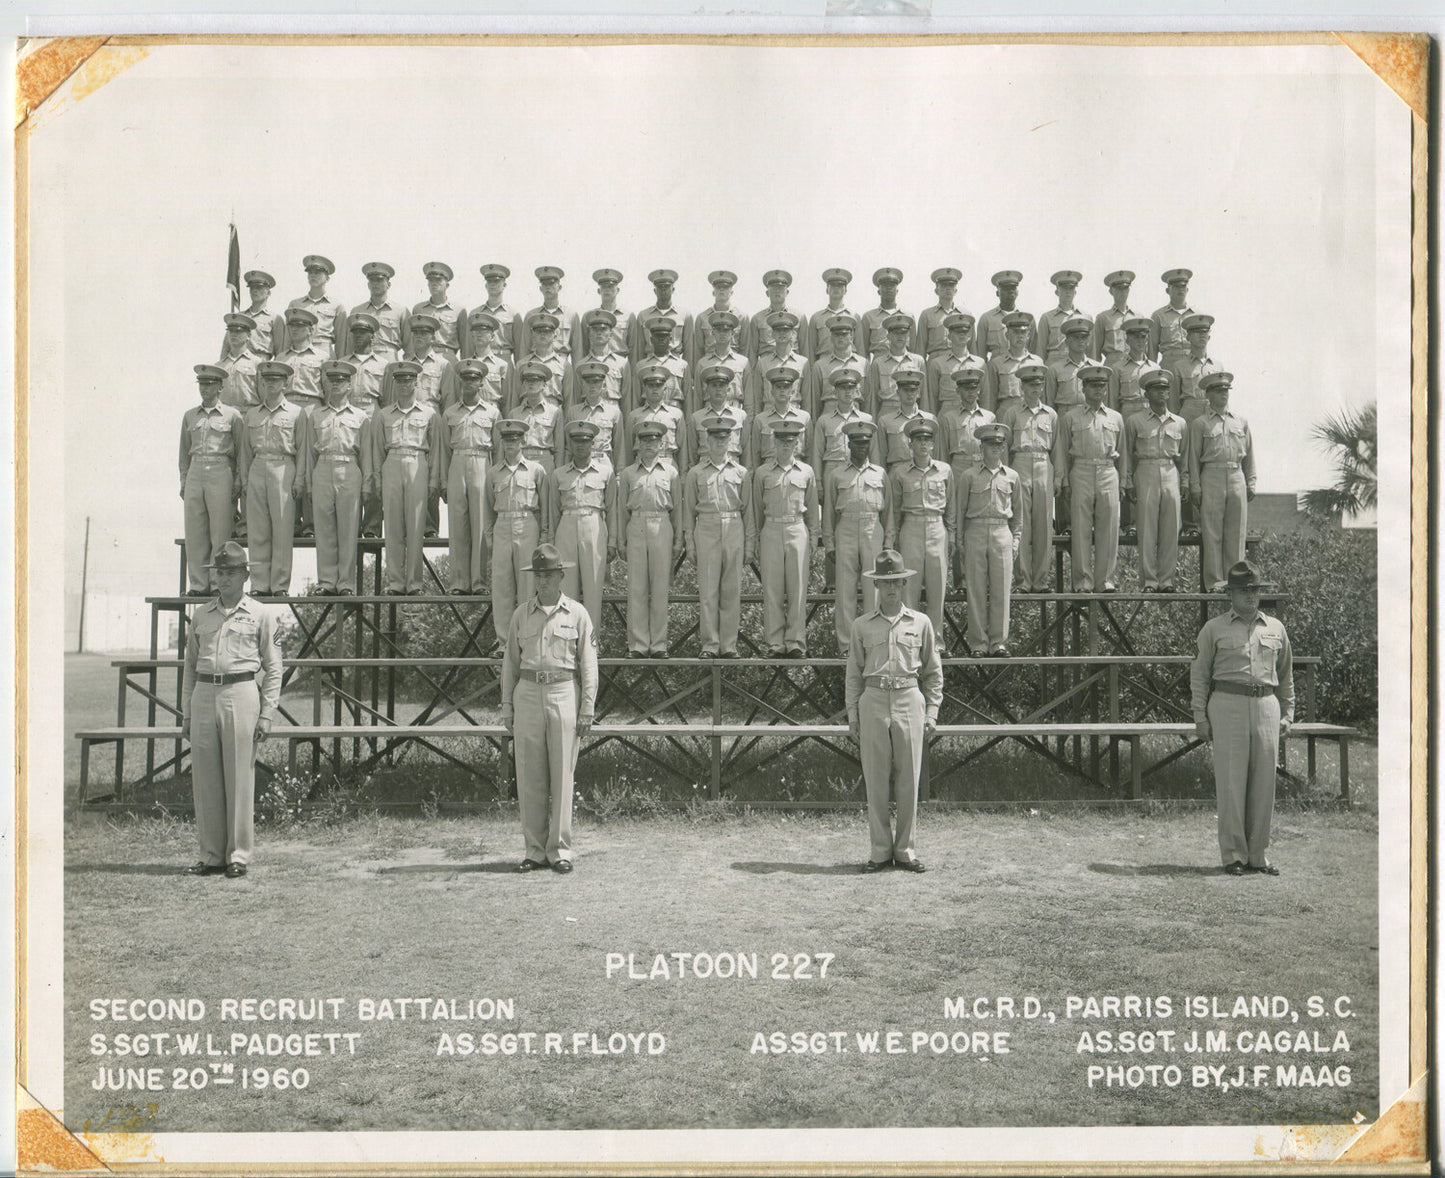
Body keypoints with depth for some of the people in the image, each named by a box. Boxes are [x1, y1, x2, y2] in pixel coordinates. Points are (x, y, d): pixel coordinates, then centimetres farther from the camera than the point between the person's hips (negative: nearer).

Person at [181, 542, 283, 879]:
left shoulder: (260, 616, 6)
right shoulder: (201, 615, 17)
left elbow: (273, 669, 4)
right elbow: (190, 665, 19)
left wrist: (266, 714, -4)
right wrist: (186, 712, 11)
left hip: (241, 693, -4)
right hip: (204, 696, 4)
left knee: (239, 777, -3)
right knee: (204, 779, 4)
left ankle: (238, 855, 4)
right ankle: (211, 854, 12)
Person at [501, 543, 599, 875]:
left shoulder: (577, 614, 4)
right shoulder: (520, 614, 10)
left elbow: (588, 665, 4)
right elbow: (510, 662, 13)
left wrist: (587, 709, -2)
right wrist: (507, 706, 8)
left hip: (564, 694, -2)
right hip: (528, 694, 2)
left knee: (562, 775, -1)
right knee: (529, 776, 2)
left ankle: (560, 850, 6)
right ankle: (534, 850, 10)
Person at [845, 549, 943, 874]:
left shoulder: (920, 622, 9)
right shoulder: (862, 625, 9)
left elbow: (933, 671, 13)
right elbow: (853, 673, 12)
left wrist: (932, 712, 6)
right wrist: (852, 714, 5)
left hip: (909, 700, 0)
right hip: (873, 701, 0)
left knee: (908, 779, 1)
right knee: (875, 780, 1)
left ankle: (905, 849, 11)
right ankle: (880, 850, 9)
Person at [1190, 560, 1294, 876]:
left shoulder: (1276, 628, 16)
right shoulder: (1214, 629, 7)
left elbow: (1285, 674, 22)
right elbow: (1199, 674, 6)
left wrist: (1287, 713, 14)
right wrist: (1200, 717, 0)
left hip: (1266, 706, 3)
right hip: (1228, 705, -3)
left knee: (1264, 783, 3)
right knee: (1231, 781, -5)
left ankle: (1257, 855, 10)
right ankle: (1233, 854, 0)